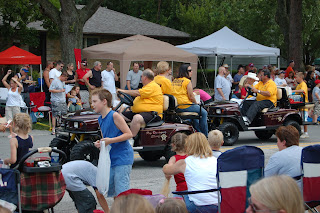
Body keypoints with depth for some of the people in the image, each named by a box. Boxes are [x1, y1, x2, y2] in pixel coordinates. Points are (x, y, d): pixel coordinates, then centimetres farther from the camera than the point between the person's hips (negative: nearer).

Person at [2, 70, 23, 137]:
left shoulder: (18, 89, -1)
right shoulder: (9, 88, 9)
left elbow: (21, 86, -24)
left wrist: (15, 80, -15)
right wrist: (8, 74, 1)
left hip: (16, 106, -4)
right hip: (8, 106, 4)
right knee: (9, 120, -1)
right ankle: (11, 133, 3)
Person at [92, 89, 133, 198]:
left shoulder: (114, 115, -13)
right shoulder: (100, 119, 12)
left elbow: (129, 134, -16)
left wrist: (110, 140, -21)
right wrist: (99, 143, 0)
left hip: (122, 159, -9)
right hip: (111, 159, 9)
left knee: (122, 192, -9)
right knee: (111, 191, 13)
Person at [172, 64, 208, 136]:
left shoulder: (174, 81, 12)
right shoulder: (187, 81, -11)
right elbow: (191, 96, -12)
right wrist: (196, 103, 8)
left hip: (176, 107, 8)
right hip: (185, 105, -8)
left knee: (194, 112, 33)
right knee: (204, 113, 7)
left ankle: (199, 132, 35)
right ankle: (205, 135, 9)